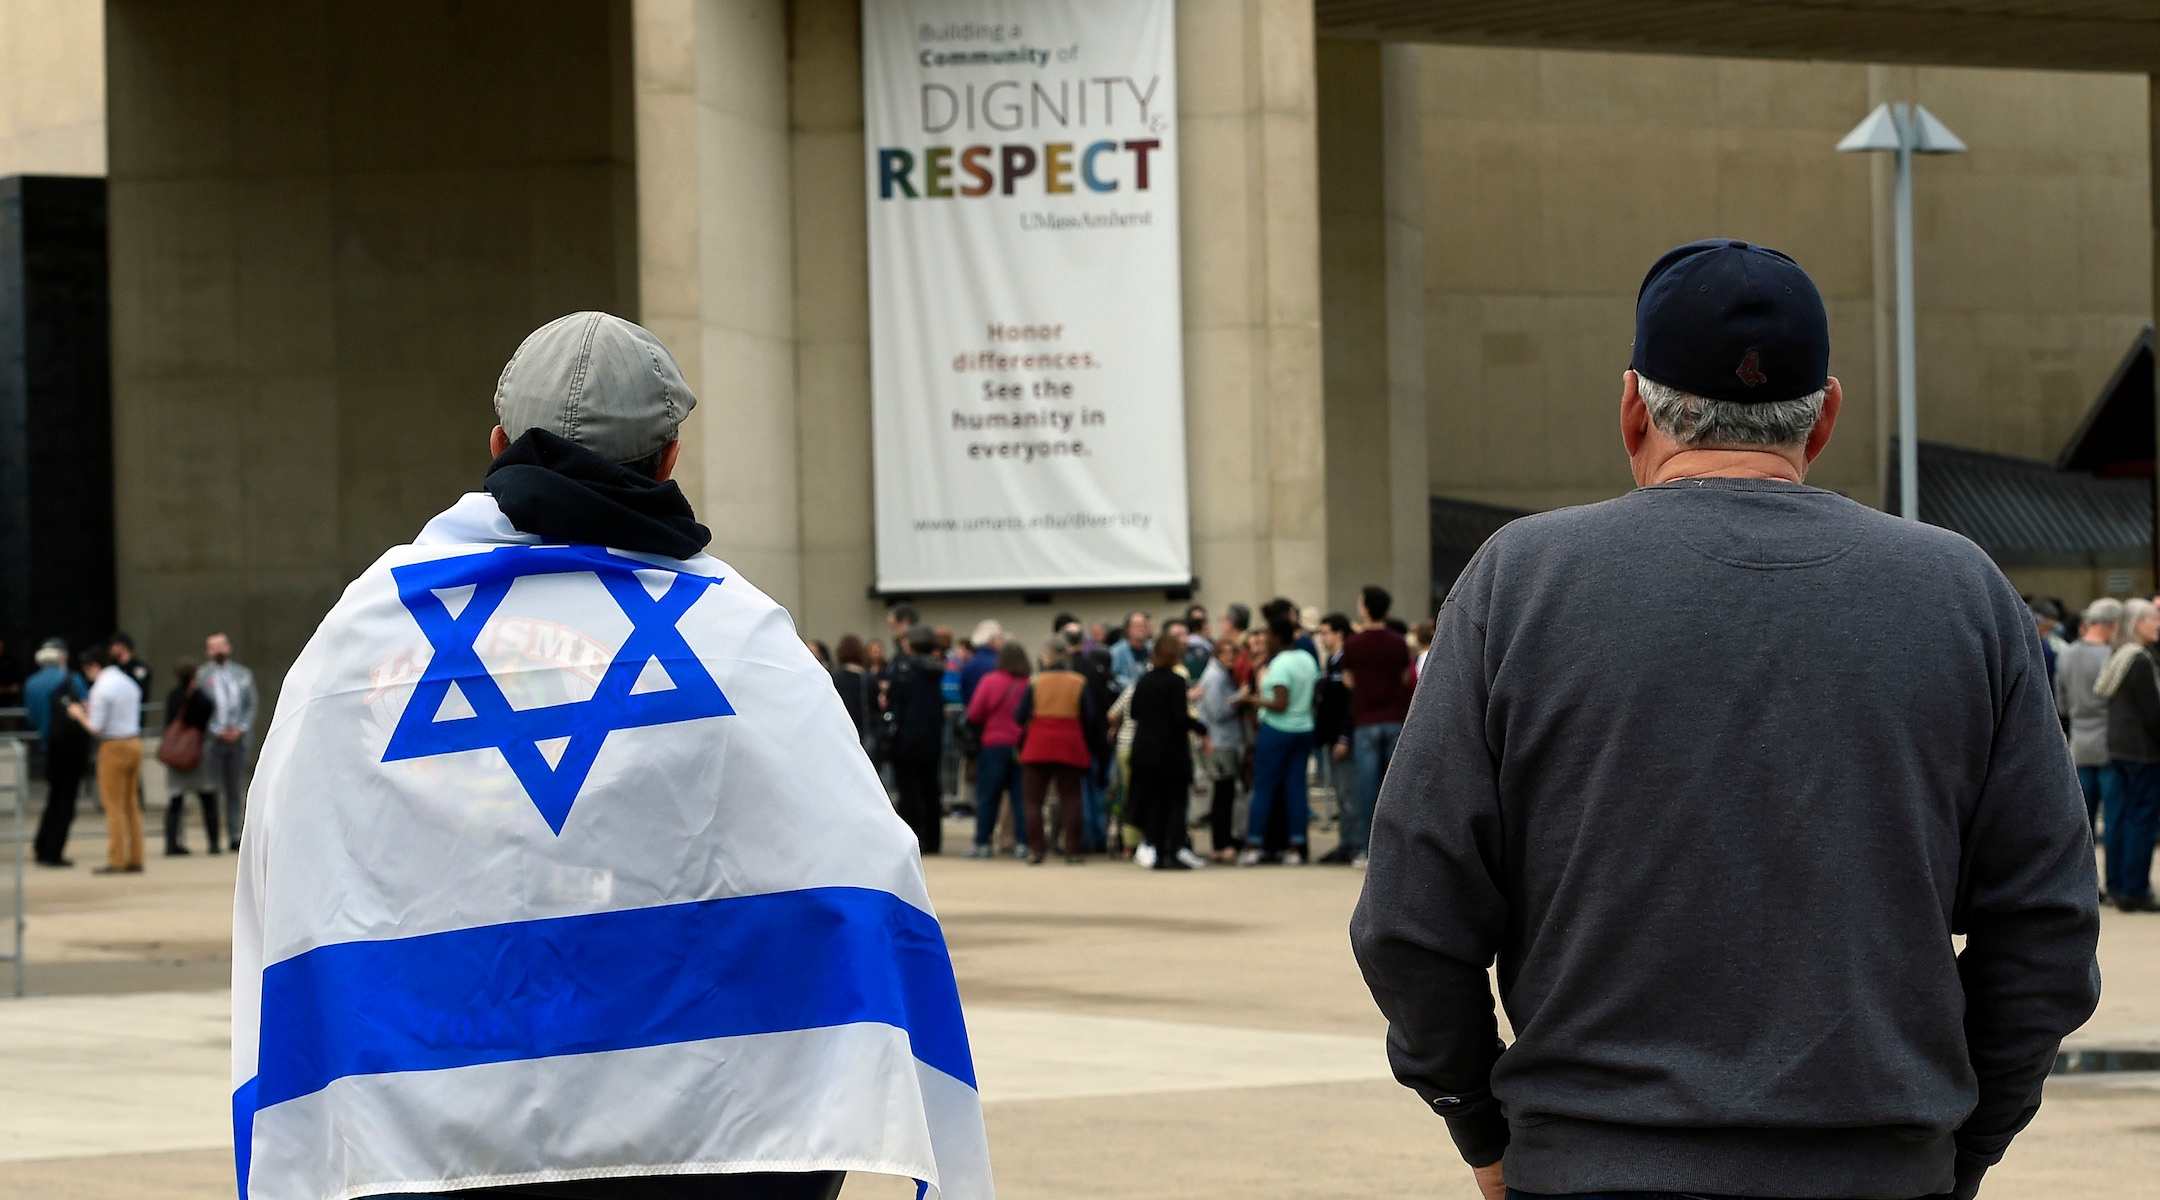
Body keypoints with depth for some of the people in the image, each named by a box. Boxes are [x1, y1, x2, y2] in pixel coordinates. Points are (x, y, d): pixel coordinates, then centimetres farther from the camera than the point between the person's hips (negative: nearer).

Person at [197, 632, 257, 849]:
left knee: (237, 791, 4)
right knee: (214, 791, -5)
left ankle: (235, 835, 7)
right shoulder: (201, 675, 3)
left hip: (239, 739, 3)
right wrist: (218, 731, -10)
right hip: (212, 740, -3)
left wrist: (241, 729, -5)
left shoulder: (244, 675, 13)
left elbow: (251, 706, 10)